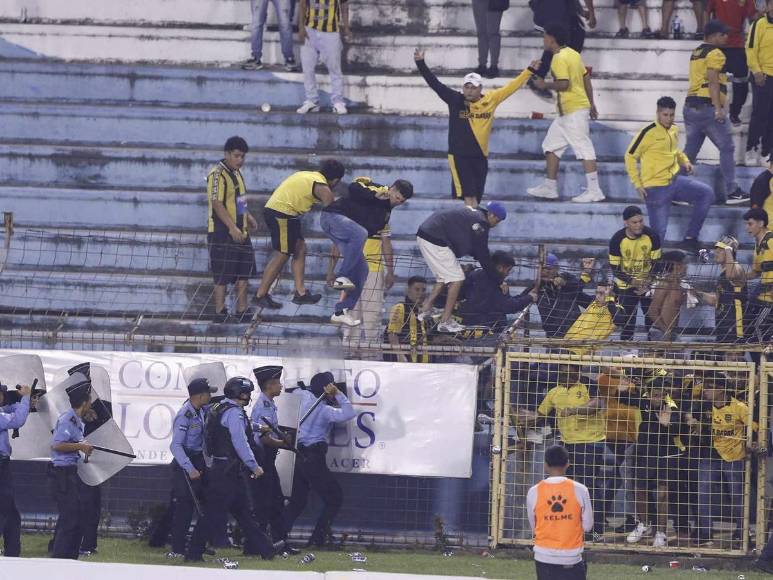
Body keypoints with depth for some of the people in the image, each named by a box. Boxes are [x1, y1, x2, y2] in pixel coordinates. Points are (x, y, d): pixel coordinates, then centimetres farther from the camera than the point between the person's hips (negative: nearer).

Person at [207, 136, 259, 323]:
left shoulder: (236, 173, 14)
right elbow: (217, 204, -23)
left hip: (240, 232, 9)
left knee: (244, 272, 12)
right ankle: (220, 312, 2)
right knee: (222, 276, -4)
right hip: (222, 233, -9)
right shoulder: (218, 174, -16)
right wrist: (232, 227, -28)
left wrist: (248, 216, 18)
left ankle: (242, 309, 21)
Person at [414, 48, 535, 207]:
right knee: (468, 195, -13)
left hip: (480, 157, 3)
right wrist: (421, 63, -12)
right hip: (459, 156, -3)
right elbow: (435, 84, -6)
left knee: (476, 197, 7)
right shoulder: (456, 101, -5)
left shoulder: (491, 100, 2)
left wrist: (529, 71, 11)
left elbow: (511, 87, 10)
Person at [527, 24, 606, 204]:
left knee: (584, 148, -9)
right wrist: (591, 104, 20)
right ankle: (550, 187, 19)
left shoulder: (559, 58, -15)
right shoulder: (573, 54, 14)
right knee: (551, 145, 15)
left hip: (574, 110, -10)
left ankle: (594, 190, -10)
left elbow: (563, 84, -24)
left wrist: (545, 84, -8)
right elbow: (586, 78, 16)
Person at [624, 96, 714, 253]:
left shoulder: (674, 130, 8)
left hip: (675, 181, 7)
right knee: (658, 233, -8)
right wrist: (637, 184, -11)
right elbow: (630, 156, -8)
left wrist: (685, 161, 8)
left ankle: (690, 239, -7)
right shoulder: (648, 133, -14)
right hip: (656, 188, -7)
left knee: (706, 194, -8)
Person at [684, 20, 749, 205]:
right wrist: (719, 109, -20)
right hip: (708, 106, -8)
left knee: (690, 150, 10)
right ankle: (731, 192, -2)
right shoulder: (716, 54, -8)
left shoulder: (696, 53, 19)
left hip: (691, 105, 8)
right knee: (727, 148, -1)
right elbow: (713, 82, -16)